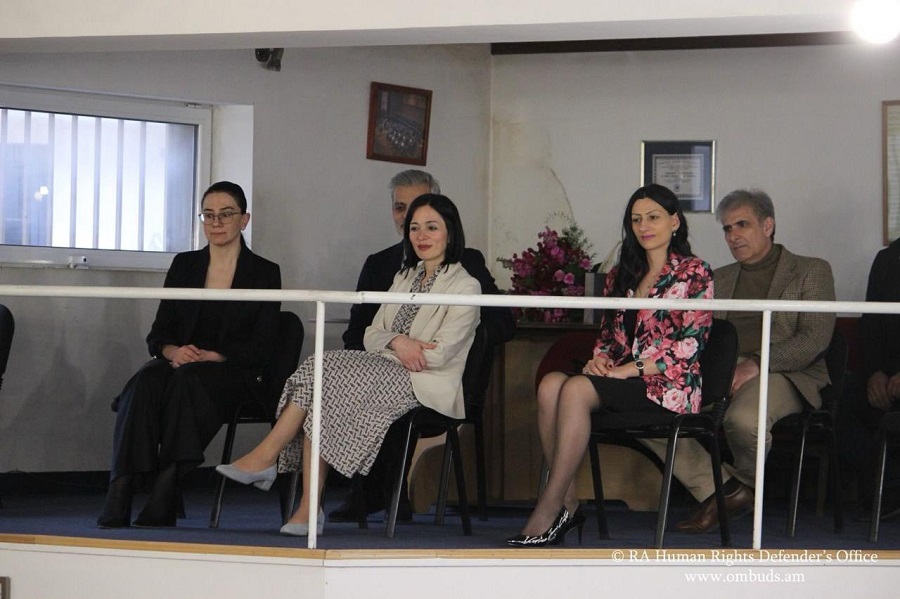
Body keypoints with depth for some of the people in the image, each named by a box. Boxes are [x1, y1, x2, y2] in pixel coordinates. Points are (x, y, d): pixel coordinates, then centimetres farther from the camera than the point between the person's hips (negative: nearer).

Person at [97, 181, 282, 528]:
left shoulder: (264, 274, 7)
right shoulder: (184, 265, 16)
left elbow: (260, 348, -2)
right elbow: (158, 333, 12)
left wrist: (211, 356, -17)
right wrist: (172, 351, -12)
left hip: (234, 374, -3)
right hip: (179, 366, 3)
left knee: (189, 379, -37)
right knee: (145, 382, -33)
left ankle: (163, 498, -42)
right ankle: (117, 501, -43)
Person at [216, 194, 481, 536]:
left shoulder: (465, 286, 0)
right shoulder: (404, 278, 24)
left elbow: (440, 354, -10)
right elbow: (371, 335, 16)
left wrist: (387, 349, -5)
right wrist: (396, 342, -7)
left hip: (426, 386, -6)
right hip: (384, 375, 6)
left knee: (325, 371, -26)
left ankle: (266, 457, -21)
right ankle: (309, 509, -31)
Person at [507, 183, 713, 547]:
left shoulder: (694, 273, 1)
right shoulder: (621, 275, 21)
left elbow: (690, 343, -9)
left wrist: (628, 370, -15)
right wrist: (600, 359, -2)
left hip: (667, 386, -6)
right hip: (619, 382, 6)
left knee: (576, 390, -31)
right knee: (551, 384, -25)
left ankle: (547, 513, -31)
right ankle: (567, 504, -26)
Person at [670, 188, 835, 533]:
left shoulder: (811, 272, 9)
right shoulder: (719, 279, 26)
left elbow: (815, 339, -5)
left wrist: (755, 364, -17)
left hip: (783, 376, -5)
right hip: (720, 374, 5)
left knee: (743, 418, -39)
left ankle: (745, 484, -5)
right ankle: (717, 491, -13)